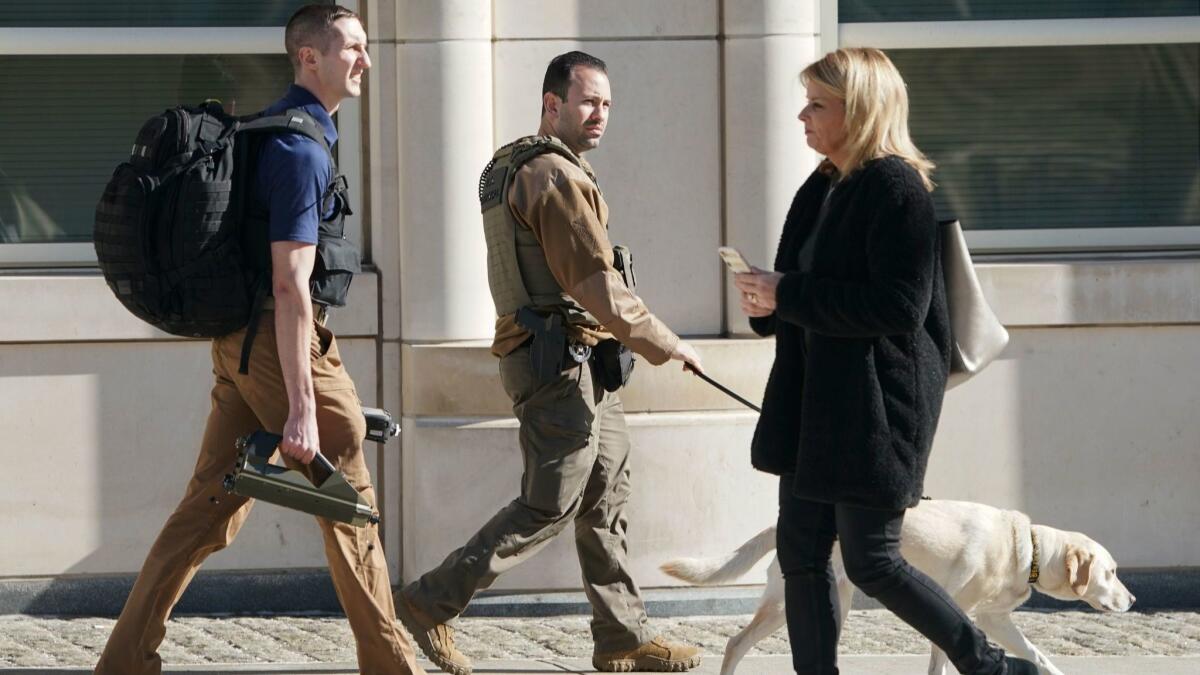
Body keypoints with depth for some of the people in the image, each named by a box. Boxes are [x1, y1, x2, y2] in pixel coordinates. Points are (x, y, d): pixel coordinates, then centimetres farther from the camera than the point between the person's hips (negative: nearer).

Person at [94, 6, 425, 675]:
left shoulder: (270, 131, 16)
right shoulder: (302, 149, -16)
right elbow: (290, 284, -22)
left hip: (236, 341, 9)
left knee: (211, 503, 7)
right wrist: (301, 408, -25)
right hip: (280, 342, -9)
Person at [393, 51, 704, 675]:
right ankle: (431, 602, -1)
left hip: (581, 366, 11)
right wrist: (668, 346, -9)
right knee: (549, 506, -6)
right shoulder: (558, 179, -16)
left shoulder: (512, 168, 17)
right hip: (562, 360, -11)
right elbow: (601, 291, -19)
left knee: (606, 499, 11)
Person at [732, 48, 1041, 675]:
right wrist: (767, 301, -3)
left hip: (875, 402, -9)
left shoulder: (896, 189, -14)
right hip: (814, 396, 9)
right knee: (801, 551, 6)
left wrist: (788, 296, -19)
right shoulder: (823, 189, 13)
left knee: (871, 562, -5)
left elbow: (899, 305, -21)